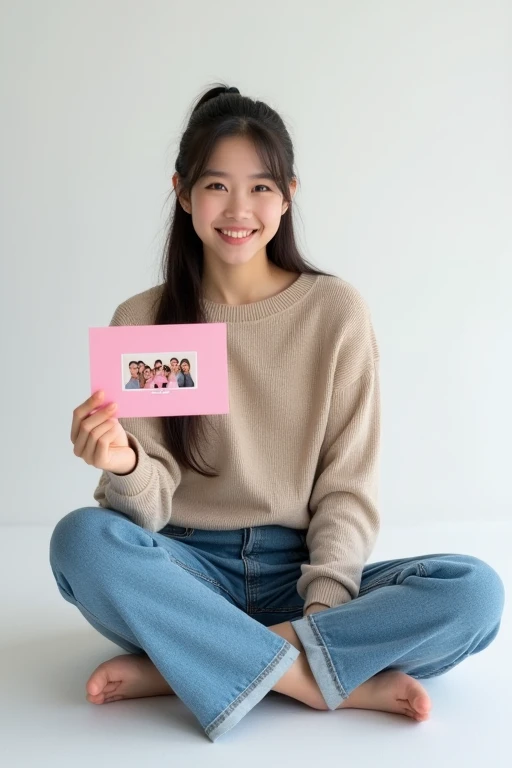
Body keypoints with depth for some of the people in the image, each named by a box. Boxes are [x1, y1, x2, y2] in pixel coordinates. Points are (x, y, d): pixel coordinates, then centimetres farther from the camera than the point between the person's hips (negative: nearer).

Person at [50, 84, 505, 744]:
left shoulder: (337, 311, -1)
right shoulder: (141, 322, 0)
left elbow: (348, 485, -2)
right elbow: (151, 505, -4)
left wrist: (324, 602, -17)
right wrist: (124, 467, -27)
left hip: (301, 571, 1)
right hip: (191, 571, 0)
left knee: (476, 592, -24)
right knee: (80, 538, -30)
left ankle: (179, 664, -20)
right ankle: (331, 680, -23)